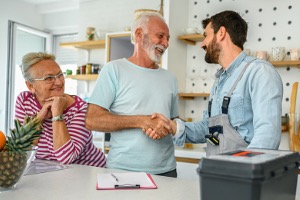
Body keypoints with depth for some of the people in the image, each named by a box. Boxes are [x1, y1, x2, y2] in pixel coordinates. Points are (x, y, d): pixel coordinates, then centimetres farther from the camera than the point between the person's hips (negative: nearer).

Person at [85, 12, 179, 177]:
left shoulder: (170, 78, 11)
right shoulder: (114, 69, -4)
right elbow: (92, 120, -12)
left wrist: (173, 127, -7)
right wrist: (141, 121, -18)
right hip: (122, 170, -4)